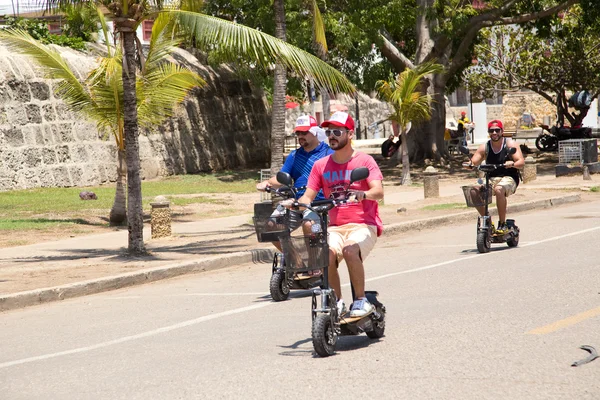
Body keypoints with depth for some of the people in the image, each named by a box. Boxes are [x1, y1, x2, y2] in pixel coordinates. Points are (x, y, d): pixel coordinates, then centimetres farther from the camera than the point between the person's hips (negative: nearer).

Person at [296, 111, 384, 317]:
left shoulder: (364, 161, 0)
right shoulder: (321, 165, 11)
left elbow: (378, 192, -15)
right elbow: (308, 196, 7)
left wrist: (363, 194, -38)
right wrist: (297, 204, -17)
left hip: (363, 225, -3)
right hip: (335, 227, 3)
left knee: (350, 250, -34)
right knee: (327, 254, -29)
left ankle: (361, 300, -16)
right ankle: (338, 302, -10)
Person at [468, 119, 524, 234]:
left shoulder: (510, 144, -1)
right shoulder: (485, 147, 8)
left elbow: (521, 162, -10)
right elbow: (473, 162, 3)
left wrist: (512, 163, -33)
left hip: (509, 178, -4)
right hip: (491, 179, 4)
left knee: (499, 190, -38)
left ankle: (502, 224, -26)